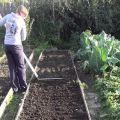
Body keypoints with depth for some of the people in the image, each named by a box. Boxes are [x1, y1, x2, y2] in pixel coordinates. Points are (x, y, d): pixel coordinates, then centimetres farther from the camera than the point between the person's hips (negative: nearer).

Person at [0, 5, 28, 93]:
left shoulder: (8, 16, -1)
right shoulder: (22, 22, -6)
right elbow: (23, 37, 3)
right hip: (16, 45, -4)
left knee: (12, 67, 11)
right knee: (21, 66, 9)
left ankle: (15, 87, 14)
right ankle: (23, 86, 13)